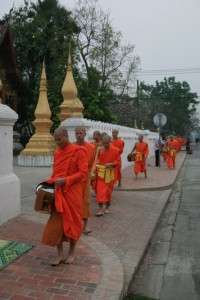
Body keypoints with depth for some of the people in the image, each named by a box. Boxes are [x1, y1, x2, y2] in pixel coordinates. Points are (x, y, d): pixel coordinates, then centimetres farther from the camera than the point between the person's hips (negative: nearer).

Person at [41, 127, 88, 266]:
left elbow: (83, 172, -14)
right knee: (56, 222, 4)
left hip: (73, 192, -5)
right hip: (58, 192, 6)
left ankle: (71, 253, 24)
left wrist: (65, 180, -22)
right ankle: (60, 253, 18)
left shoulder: (79, 151, -10)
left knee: (73, 222, 7)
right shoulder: (57, 152, 10)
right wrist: (51, 182, 1)